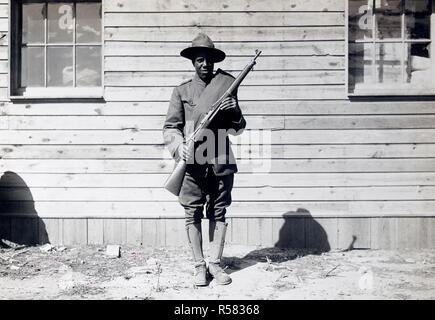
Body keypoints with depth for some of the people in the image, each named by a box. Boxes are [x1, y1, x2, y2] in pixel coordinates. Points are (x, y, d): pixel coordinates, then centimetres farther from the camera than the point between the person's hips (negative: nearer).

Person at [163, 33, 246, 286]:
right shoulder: (182, 91, 9)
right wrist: (178, 146, -16)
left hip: (221, 161, 1)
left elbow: (238, 128, 12)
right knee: (193, 215, 1)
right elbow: (171, 126, 3)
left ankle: (215, 263, 16)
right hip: (193, 162, -1)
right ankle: (199, 265, 12)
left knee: (218, 213, 6)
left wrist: (234, 111, -9)